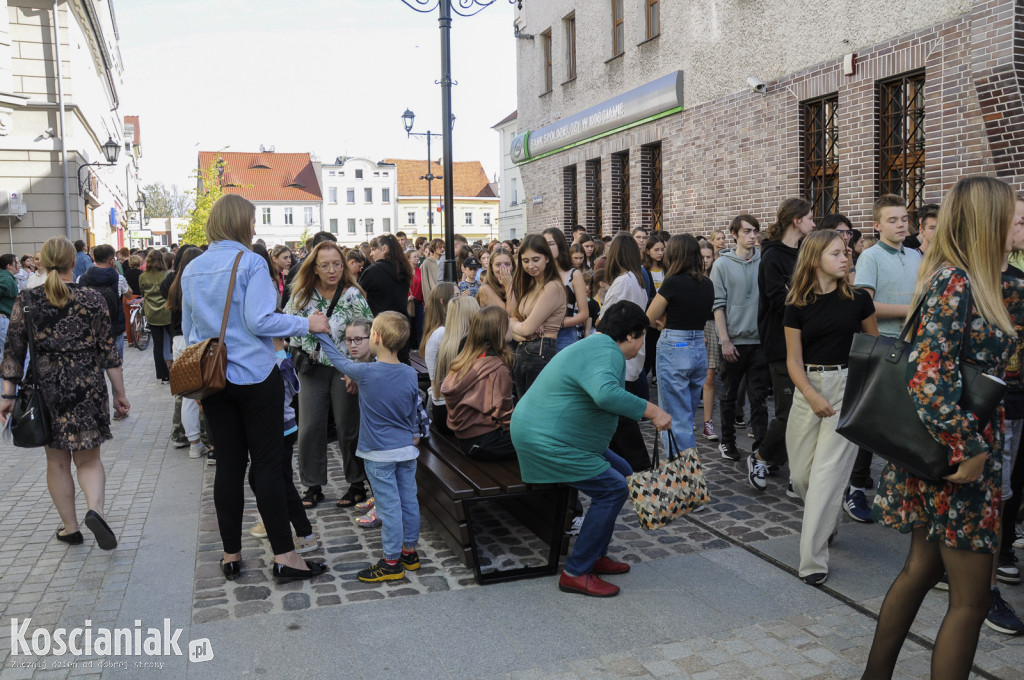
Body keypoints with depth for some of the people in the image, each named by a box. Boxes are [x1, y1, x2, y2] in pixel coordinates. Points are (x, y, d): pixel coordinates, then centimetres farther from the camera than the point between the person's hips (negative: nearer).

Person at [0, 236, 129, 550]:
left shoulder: (26, 300, -2)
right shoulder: (91, 299, -6)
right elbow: (108, 351, -4)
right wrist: (120, 393, 3)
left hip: (45, 391, 1)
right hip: (86, 390, -1)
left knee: (57, 462, 14)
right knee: (88, 458, 11)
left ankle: (70, 527, 21)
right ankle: (94, 509, -14)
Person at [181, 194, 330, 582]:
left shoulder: (192, 269, 11)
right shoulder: (250, 263, -10)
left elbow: (188, 329, 16)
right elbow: (259, 320, -18)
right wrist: (306, 324, -8)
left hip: (213, 379, 6)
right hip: (255, 376, -6)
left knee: (229, 463, 10)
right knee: (267, 463, -2)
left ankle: (231, 555, 17)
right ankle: (284, 556, 1)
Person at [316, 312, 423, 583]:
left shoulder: (365, 373, -16)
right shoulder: (410, 374, -3)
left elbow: (339, 361, 3)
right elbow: (413, 413, 8)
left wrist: (322, 334, 16)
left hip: (379, 454, -5)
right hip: (406, 449, 5)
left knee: (388, 505, 0)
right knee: (409, 501, 12)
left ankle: (392, 561, 8)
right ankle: (410, 552, 25)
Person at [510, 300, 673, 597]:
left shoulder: (596, 345, 17)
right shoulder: (607, 353, -20)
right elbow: (607, 394, -40)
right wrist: (651, 411, -34)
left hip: (545, 435, 11)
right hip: (546, 444, -11)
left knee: (621, 473, 13)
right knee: (613, 488, -13)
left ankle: (595, 555, 20)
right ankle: (576, 573, -5)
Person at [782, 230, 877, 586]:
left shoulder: (857, 298, 0)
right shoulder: (797, 305, 1)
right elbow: (794, 360, 2)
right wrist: (812, 396, -13)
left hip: (848, 386, -2)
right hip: (808, 387, 2)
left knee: (827, 472, -9)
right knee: (801, 474, 7)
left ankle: (813, 559, -2)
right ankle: (827, 524, 39)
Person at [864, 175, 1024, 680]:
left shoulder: (977, 284, 9)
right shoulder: (954, 282, -19)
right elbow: (930, 377, -26)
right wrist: (970, 451, -21)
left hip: (947, 451, 9)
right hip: (958, 456, -9)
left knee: (922, 569, 19)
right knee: (971, 599, 2)